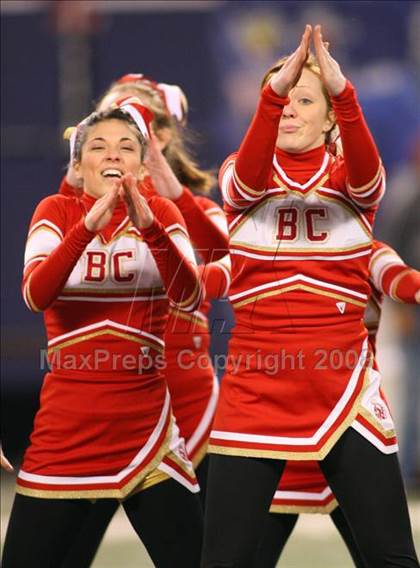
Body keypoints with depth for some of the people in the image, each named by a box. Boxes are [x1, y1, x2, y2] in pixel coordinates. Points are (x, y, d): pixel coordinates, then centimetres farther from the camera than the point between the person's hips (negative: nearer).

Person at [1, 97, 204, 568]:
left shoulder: (161, 213, 5)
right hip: (66, 426, 0)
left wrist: (149, 228, -26)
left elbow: (188, 298, -11)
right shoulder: (57, 212, 4)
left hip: (144, 422, 0)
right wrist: (88, 226, -27)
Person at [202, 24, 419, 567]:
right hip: (256, 386, 0)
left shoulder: (353, 180, 6)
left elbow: (365, 172, -19)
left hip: (342, 384, 0)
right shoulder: (240, 177, 6)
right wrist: (272, 92, -35)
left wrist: (343, 93, -37)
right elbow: (248, 181, -19)